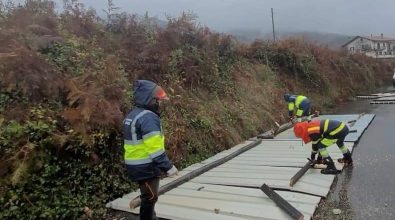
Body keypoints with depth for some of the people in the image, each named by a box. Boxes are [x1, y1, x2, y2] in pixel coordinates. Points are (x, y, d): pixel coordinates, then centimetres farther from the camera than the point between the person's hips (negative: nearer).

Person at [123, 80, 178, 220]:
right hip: (146, 167, -10)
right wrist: (168, 167, -20)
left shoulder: (133, 115, 11)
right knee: (150, 198, 4)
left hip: (137, 165, 10)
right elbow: (155, 148, -26)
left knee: (148, 197, 25)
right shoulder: (148, 117, -21)